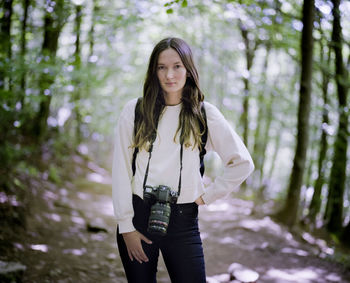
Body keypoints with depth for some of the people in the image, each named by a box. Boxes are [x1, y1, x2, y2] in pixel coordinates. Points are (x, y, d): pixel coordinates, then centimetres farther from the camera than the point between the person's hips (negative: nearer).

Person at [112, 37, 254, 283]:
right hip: (138, 214, 1)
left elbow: (243, 163, 3)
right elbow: (121, 169, 0)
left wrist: (207, 195, 0)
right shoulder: (135, 110, 2)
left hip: (183, 219, 0)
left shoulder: (205, 114, 1)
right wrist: (126, 226, -3)